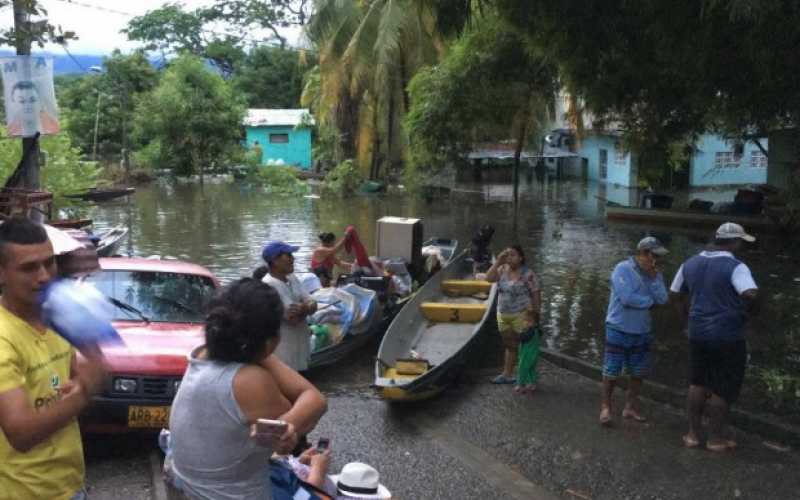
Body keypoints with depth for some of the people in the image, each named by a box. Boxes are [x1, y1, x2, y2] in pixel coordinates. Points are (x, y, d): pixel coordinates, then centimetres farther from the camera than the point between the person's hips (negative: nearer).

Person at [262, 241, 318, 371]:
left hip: (298, 344, 9)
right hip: (282, 350, -9)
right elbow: (294, 317, -25)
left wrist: (302, 308, -19)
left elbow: (313, 305, 1)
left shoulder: (292, 278, 6)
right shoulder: (268, 286, -22)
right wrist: (306, 308, -8)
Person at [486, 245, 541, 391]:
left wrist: (535, 314, -11)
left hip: (521, 316, -6)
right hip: (503, 316, 6)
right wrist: (498, 262, -15)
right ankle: (507, 375, 32)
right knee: (510, 346, 20)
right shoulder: (502, 270, 2)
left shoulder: (527, 274, -14)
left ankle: (529, 381, 11)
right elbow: (489, 278, -12)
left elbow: (536, 294, -11)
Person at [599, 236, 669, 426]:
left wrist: (653, 277, -15)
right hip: (619, 330, -6)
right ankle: (605, 406, 15)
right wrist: (650, 301, -9)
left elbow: (662, 299, -6)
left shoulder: (655, 274, 5)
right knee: (612, 371, 0)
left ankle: (631, 406, 30)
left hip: (642, 331, 6)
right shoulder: (623, 269, -15)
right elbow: (627, 298, -24)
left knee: (639, 372, 14)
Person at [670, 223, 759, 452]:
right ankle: (716, 438, 16)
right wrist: (751, 310, -11)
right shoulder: (735, 267, -15)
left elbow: (676, 293, 15)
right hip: (728, 337, -6)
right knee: (723, 389, 7)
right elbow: (751, 294, -31)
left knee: (698, 383, 17)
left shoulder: (690, 264, 6)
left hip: (698, 334, 6)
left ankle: (693, 434, 21)